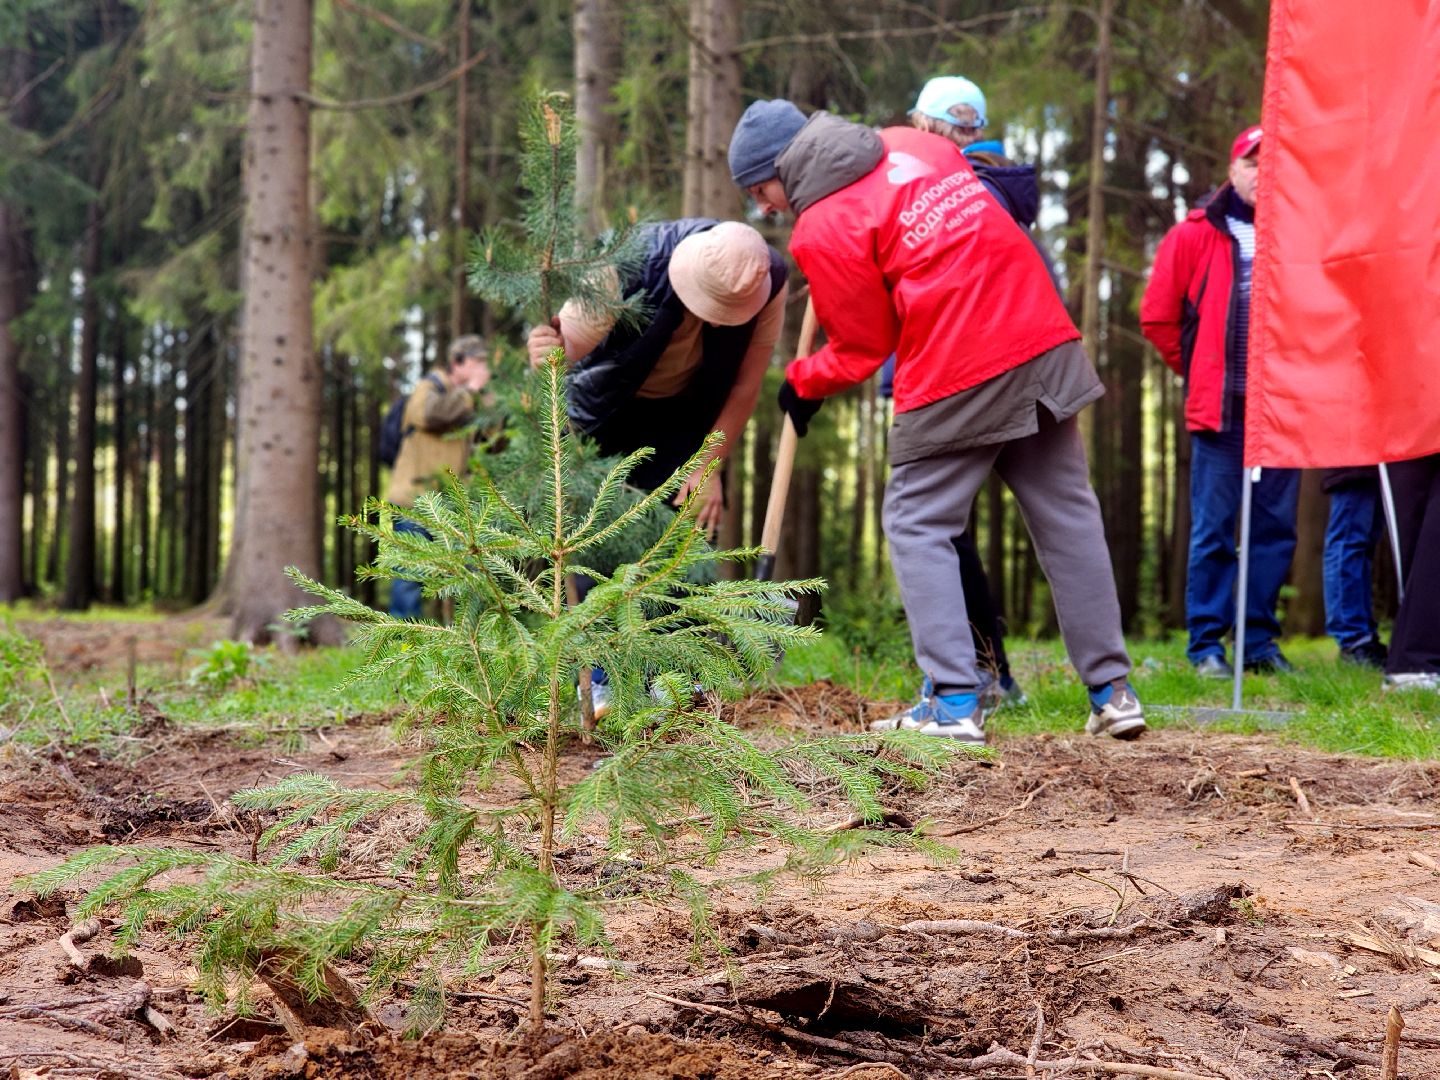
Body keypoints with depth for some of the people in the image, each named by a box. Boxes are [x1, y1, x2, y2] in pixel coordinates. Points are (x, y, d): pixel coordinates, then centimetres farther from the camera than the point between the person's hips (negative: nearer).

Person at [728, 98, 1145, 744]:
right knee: (1066, 516, 12)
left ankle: (953, 702, -2)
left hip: (956, 375, -7)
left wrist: (804, 384, 18)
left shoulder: (821, 230, -6)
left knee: (916, 525, 6)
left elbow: (863, 349, 2)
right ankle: (1111, 691, 15)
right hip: (1045, 341, 7)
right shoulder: (916, 145, 13)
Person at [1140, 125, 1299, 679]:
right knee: (1213, 531, -1)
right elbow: (1157, 317, 6)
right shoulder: (1194, 236, 3)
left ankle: (1260, 640, 14)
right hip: (1219, 408, -3)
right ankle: (1206, 644, 4)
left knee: (1275, 529, 5)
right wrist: (1198, 372, 9)